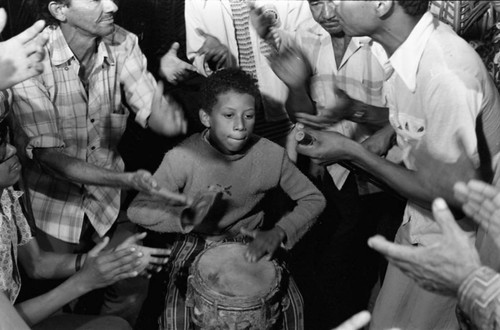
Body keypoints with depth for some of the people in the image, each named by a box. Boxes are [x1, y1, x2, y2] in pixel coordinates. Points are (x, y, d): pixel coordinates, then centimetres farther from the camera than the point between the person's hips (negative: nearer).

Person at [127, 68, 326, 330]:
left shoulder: (271, 155, -13)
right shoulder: (183, 157, -19)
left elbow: (314, 199, -5)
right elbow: (138, 210, -18)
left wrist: (279, 232, -21)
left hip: (252, 246, 2)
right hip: (196, 247, -1)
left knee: (290, 306, -14)